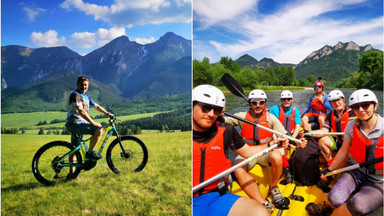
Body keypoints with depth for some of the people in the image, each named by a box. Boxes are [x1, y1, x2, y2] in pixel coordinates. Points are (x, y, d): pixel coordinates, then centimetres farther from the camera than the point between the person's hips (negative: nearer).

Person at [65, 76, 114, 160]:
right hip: (74, 124, -10)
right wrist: (93, 123, -26)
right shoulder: (75, 95, -14)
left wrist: (108, 113, 14)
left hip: (79, 124, 10)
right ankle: (90, 153, -13)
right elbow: (81, 111, -24)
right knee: (98, 130, -22)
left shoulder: (86, 96, 16)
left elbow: (96, 106, 23)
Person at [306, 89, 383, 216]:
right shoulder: (352, 126, -2)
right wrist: (329, 170, 12)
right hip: (355, 172, 3)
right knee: (334, 199, -24)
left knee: (357, 206, -31)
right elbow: (344, 151, 9)